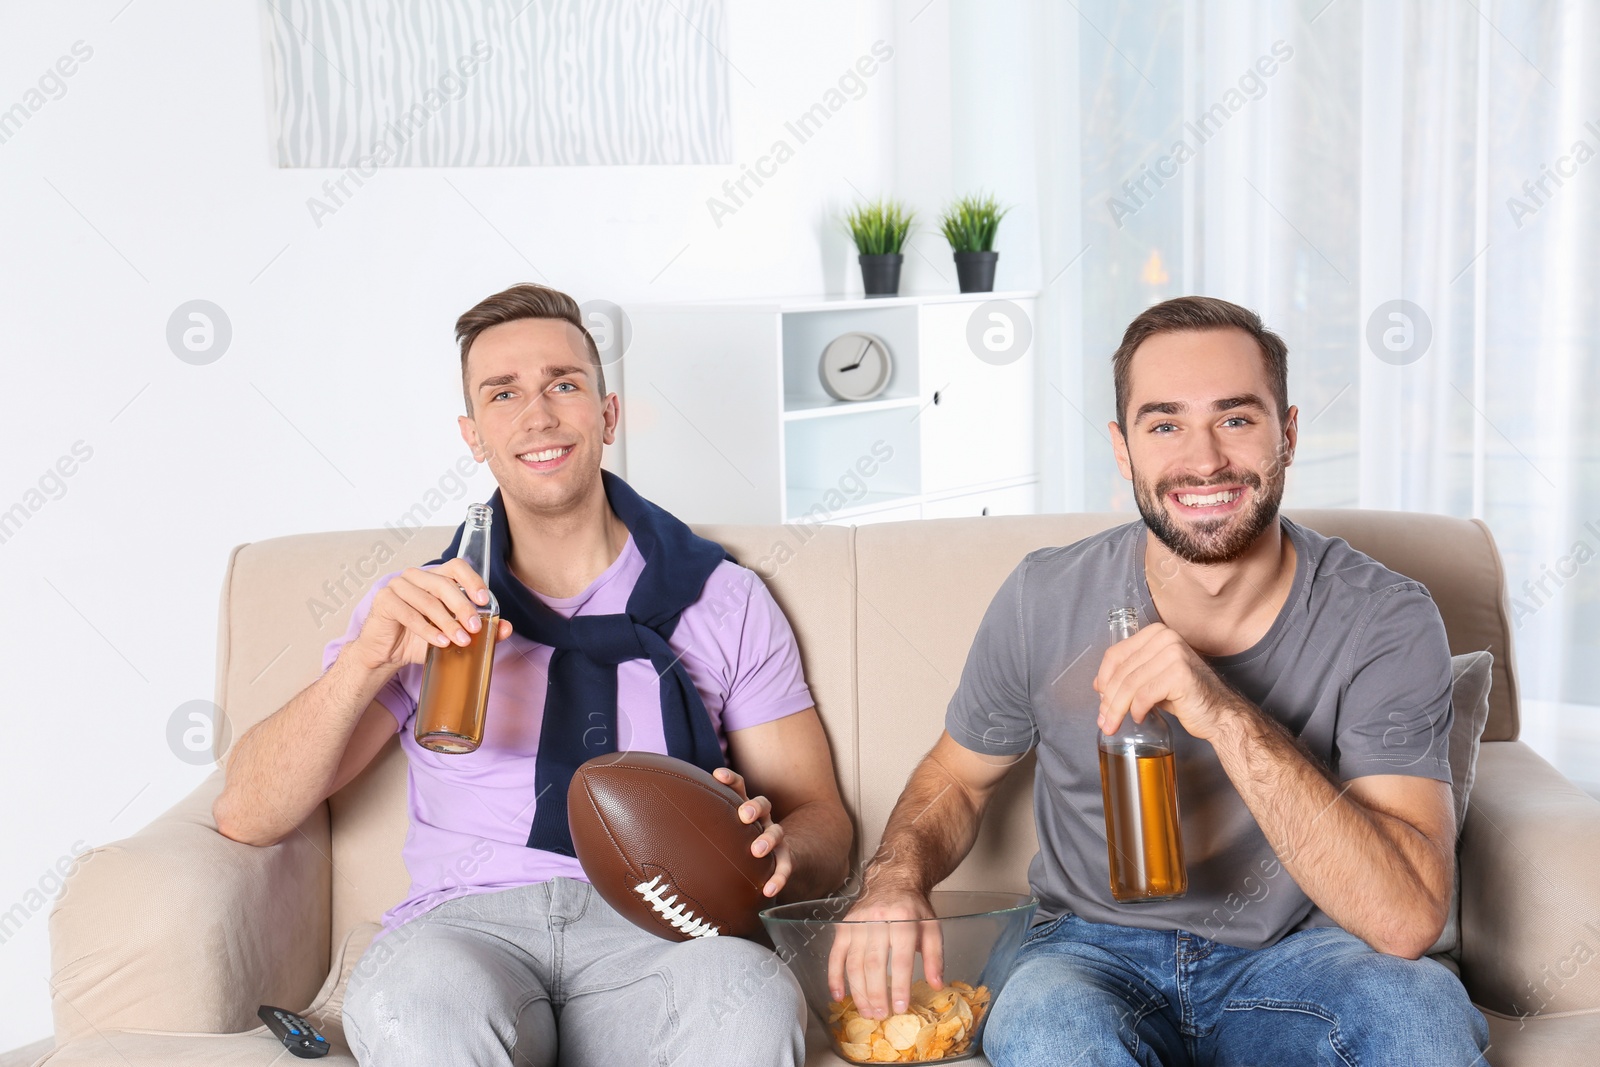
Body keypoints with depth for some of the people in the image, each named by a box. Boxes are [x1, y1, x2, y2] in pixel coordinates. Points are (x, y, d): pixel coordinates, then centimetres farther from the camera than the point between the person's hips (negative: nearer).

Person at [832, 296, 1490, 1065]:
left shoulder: (1385, 620, -14)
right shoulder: (1046, 601, -9)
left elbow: (1406, 921, -24)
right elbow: (957, 777, 10)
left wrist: (1228, 718, -34)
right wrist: (898, 875, -14)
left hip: (1295, 954, 1)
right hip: (1096, 950, 0)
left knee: (1420, 1005, -32)